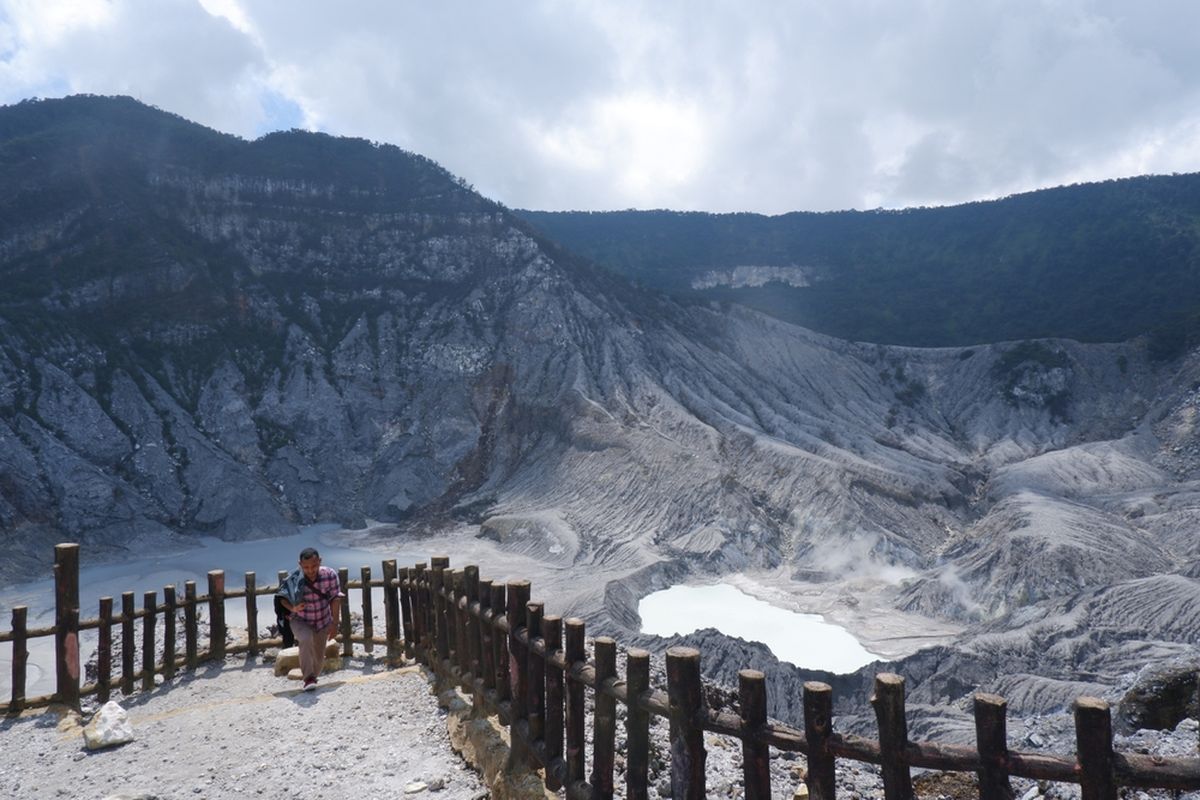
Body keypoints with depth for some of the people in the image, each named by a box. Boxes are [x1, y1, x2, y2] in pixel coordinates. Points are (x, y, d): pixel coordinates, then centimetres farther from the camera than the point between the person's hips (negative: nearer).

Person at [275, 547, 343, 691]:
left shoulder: (330, 575, -24)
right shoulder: (294, 580, -25)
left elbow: (335, 598, -14)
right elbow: (282, 598, -9)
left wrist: (334, 623, -14)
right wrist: (293, 608, -29)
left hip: (323, 621, 2)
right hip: (300, 621, -2)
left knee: (319, 658, 12)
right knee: (306, 639, -34)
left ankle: (312, 676, 45)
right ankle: (308, 677, -19)